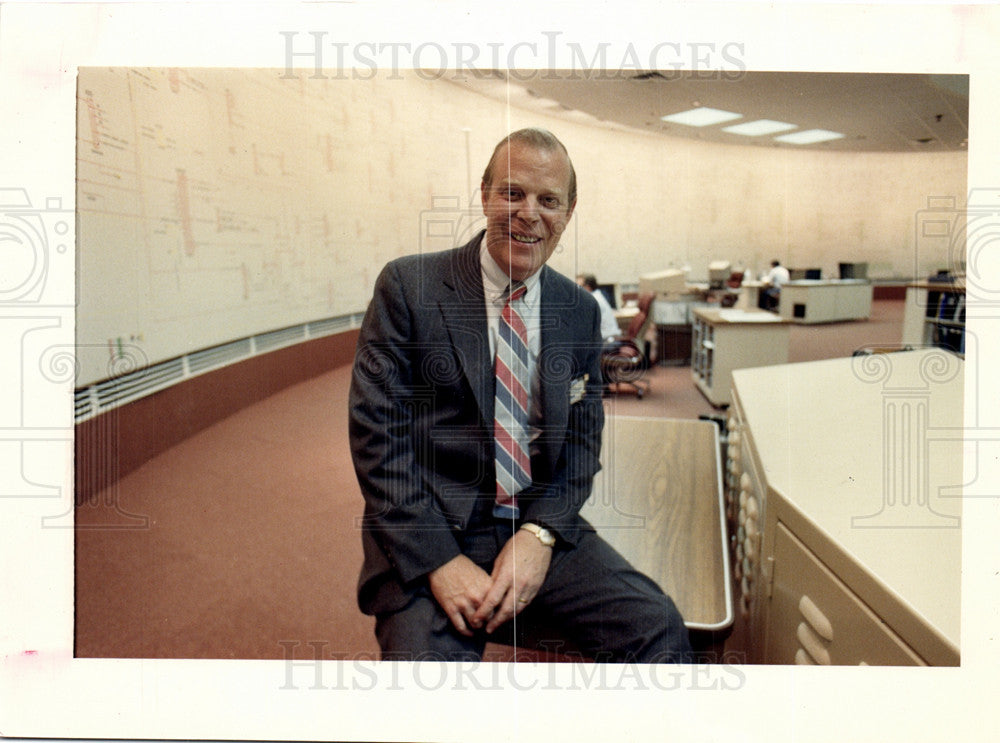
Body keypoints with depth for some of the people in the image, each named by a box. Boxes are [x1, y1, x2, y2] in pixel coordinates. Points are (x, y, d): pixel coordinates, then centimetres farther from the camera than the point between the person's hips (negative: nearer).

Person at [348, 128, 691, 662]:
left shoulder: (581, 311, 7)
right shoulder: (408, 286, -4)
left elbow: (583, 438, 9)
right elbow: (377, 433, -8)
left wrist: (540, 533, -9)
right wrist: (440, 561, -16)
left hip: (540, 527, 3)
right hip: (428, 537, -3)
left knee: (658, 626, -15)